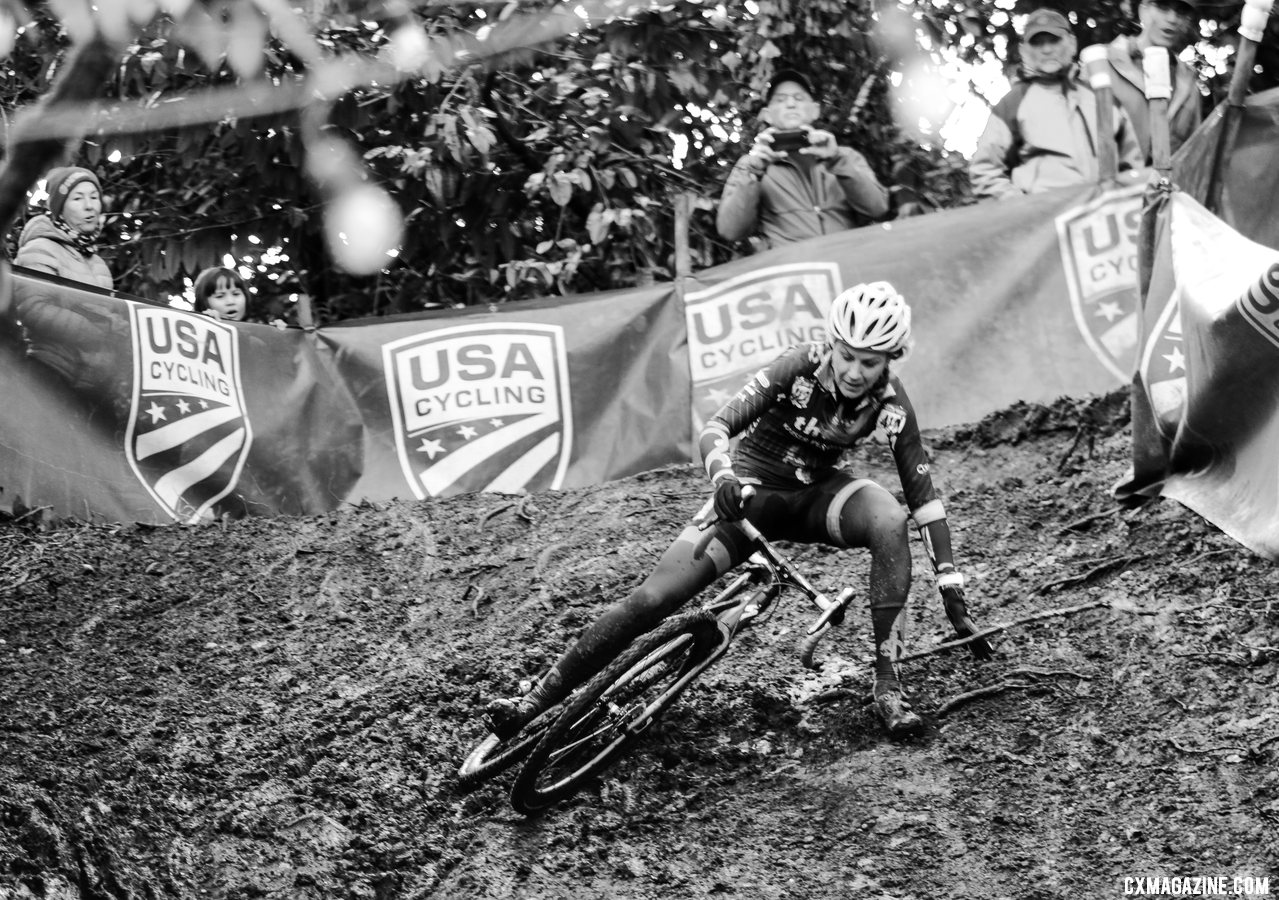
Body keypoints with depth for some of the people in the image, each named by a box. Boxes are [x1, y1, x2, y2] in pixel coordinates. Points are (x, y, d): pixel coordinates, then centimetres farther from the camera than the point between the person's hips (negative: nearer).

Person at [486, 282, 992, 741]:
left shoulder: (889, 402, -17)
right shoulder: (800, 368, -24)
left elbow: (922, 493, -16)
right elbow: (715, 428, -31)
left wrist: (953, 597, -20)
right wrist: (723, 477, -54)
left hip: (815, 495, 2)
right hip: (751, 492, -2)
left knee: (889, 522, -33)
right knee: (652, 599, -17)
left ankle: (887, 685, -25)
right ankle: (538, 700, -5)